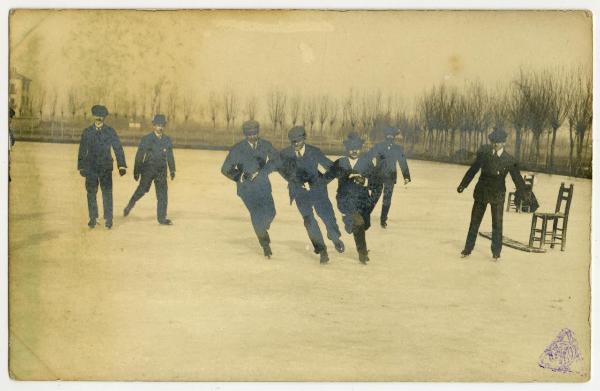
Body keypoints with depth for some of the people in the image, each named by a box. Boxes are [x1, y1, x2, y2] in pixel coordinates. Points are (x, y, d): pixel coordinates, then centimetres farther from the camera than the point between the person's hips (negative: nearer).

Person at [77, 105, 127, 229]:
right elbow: (82, 150, 9)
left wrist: (122, 166, -7)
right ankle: (93, 218, 15)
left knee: (107, 193, -2)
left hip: (106, 168, -1)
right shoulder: (87, 132, 4)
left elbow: (118, 148, 0)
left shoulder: (110, 131, 1)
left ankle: (108, 219, 5)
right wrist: (81, 167, 9)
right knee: (91, 193, 4)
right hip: (91, 168, 1)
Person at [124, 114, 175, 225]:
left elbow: (170, 156, 16)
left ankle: (162, 218, 5)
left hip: (161, 171, 3)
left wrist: (172, 170, 10)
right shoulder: (146, 139, -2)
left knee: (163, 194, -1)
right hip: (148, 169, -3)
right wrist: (136, 171, -3)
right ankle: (130, 205, 14)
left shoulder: (167, 140, 10)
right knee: (143, 189, -11)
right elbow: (139, 156, -2)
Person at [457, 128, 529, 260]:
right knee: (474, 221, 11)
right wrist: (463, 184, 8)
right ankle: (468, 249, 21)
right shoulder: (484, 152, -5)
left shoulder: (509, 160, -10)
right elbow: (474, 169, 4)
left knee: (497, 224, 1)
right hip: (481, 192, 2)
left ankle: (496, 252, 12)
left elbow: (517, 178, -9)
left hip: (497, 195, -2)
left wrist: (526, 195, -17)